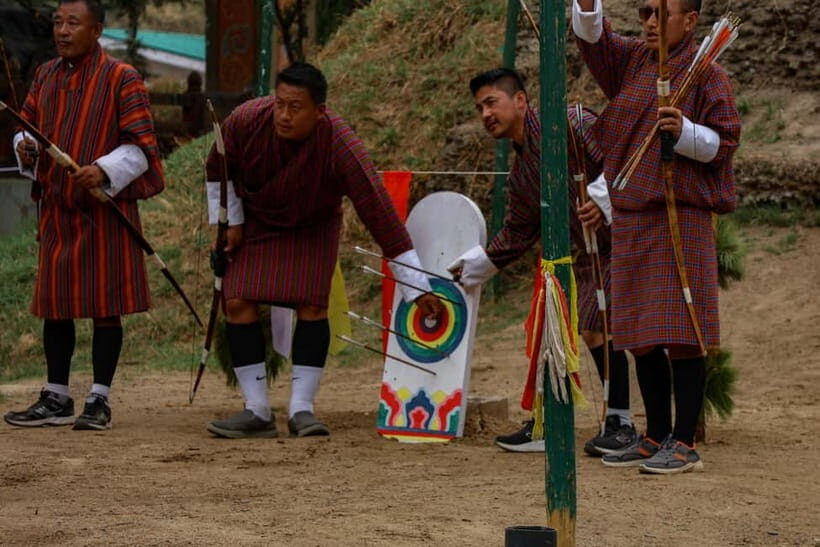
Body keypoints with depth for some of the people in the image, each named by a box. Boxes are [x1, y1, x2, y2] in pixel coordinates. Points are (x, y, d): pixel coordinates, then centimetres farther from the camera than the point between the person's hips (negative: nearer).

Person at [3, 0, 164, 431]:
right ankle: (56, 399, 18)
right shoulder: (46, 76, 10)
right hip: (56, 209, 6)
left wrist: (104, 170, -27)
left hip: (105, 210, -6)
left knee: (105, 306, -2)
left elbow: (141, 146, -10)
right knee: (54, 305, 8)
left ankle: (99, 401, 5)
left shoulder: (121, 79, -8)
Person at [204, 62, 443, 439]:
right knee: (238, 302, -12)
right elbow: (218, 171, -5)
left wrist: (417, 287, -36)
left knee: (311, 304, -17)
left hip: (312, 227, -1)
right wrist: (230, 223, -5)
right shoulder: (246, 121, -30)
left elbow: (378, 211, -36)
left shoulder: (340, 146, -36)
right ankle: (257, 412, -5)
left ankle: (301, 409, -8)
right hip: (254, 222, 2)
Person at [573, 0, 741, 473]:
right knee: (641, 336, 11)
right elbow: (594, 39, 8)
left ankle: (685, 443, -3)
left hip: (682, 217, -7)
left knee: (682, 335, -7)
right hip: (632, 217, 7)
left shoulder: (708, 75, -6)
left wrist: (685, 132, -24)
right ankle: (656, 437, 20)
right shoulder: (633, 60, 13)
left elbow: (725, 142, -7)